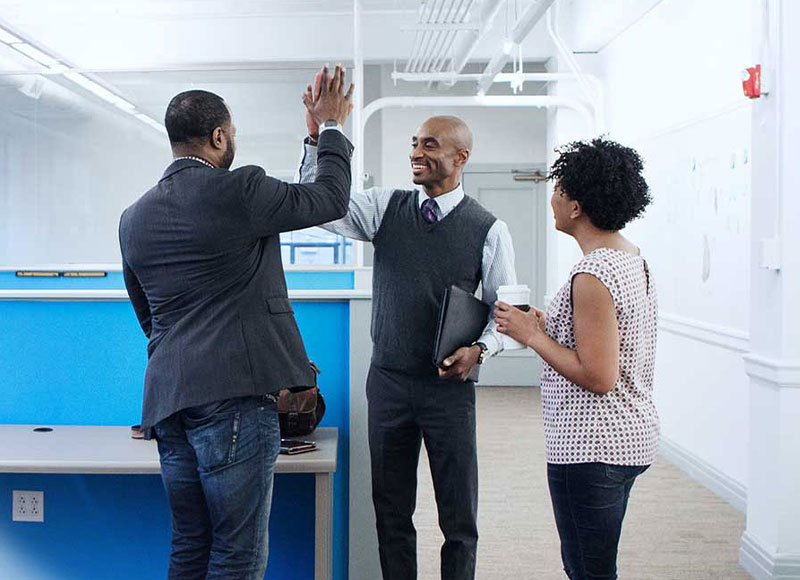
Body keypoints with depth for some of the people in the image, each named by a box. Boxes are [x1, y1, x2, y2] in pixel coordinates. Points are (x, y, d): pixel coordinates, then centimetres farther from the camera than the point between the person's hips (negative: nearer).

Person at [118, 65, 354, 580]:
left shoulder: (134, 217, 13)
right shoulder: (239, 190, -9)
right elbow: (331, 199, 4)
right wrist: (332, 126, 19)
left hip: (166, 401, 8)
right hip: (233, 392, -7)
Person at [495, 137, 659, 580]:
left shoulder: (592, 276, -21)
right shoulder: (634, 260, 9)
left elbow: (597, 377, -23)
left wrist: (533, 335, -14)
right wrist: (547, 325, 13)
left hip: (591, 446, -10)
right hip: (632, 434, 10)